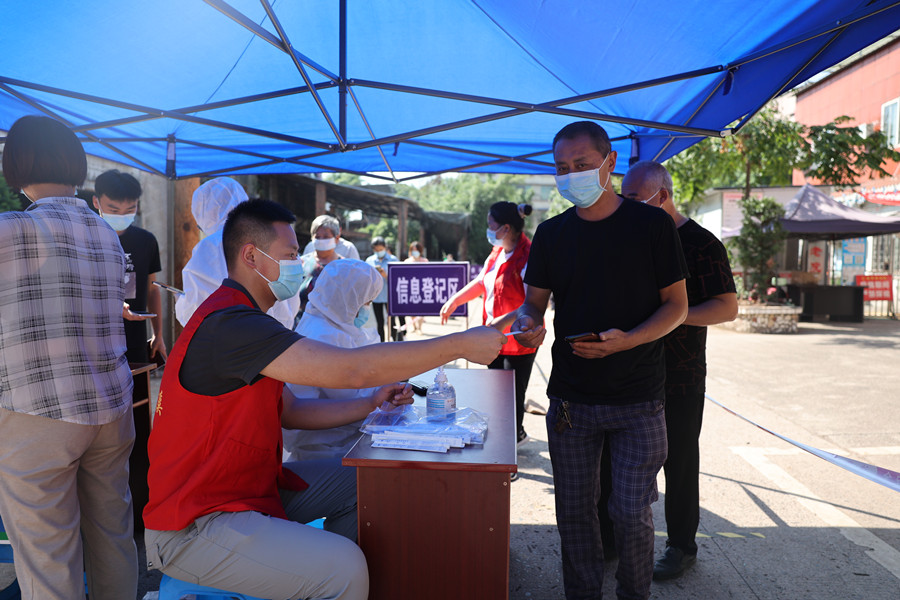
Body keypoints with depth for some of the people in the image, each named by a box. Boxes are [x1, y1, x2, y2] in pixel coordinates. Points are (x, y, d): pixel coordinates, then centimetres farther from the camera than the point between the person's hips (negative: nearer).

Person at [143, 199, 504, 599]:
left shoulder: (244, 320, 11)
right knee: (343, 567, -26)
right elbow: (352, 369, -31)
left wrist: (372, 404, 3)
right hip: (191, 528, -10)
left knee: (357, 486, 12)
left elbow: (290, 411, 13)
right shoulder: (228, 325, -25)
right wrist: (461, 345, -23)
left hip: (248, 485, 10)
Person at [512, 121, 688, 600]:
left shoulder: (651, 225, -2)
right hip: (570, 398, 3)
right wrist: (528, 322, -15)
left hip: (637, 401, -2)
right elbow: (534, 300, 10)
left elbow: (676, 305, -2)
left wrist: (625, 340, -19)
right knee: (574, 510, 10)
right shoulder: (551, 233, 6)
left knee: (632, 513, 3)